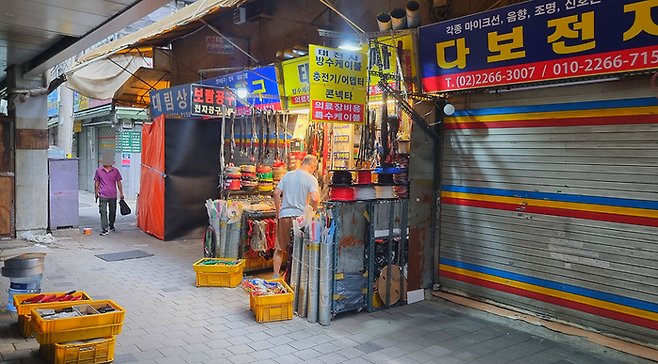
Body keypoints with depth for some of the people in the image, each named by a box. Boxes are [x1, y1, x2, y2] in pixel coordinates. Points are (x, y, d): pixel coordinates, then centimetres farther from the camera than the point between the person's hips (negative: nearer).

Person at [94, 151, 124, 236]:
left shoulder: (115, 171, 4)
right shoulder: (99, 171, 3)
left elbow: (118, 182, 9)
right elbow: (96, 182, 11)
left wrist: (121, 193, 8)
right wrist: (96, 193, 10)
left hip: (113, 195, 1)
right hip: (102, 195, -1)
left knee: (113, 211, 13)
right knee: (103, 212, -9)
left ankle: (111, 225, 34)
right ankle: (105, 229, -10)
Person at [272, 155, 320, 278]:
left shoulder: (288, 175, 10)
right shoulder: (311, 179, -4)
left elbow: (276, 193, 6)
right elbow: (314, 199, -17)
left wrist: (278, 212, 14)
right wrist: (315, 210, 2)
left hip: (284, 215, 3)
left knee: (279, 248, 12)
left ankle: (275, 275, 11)